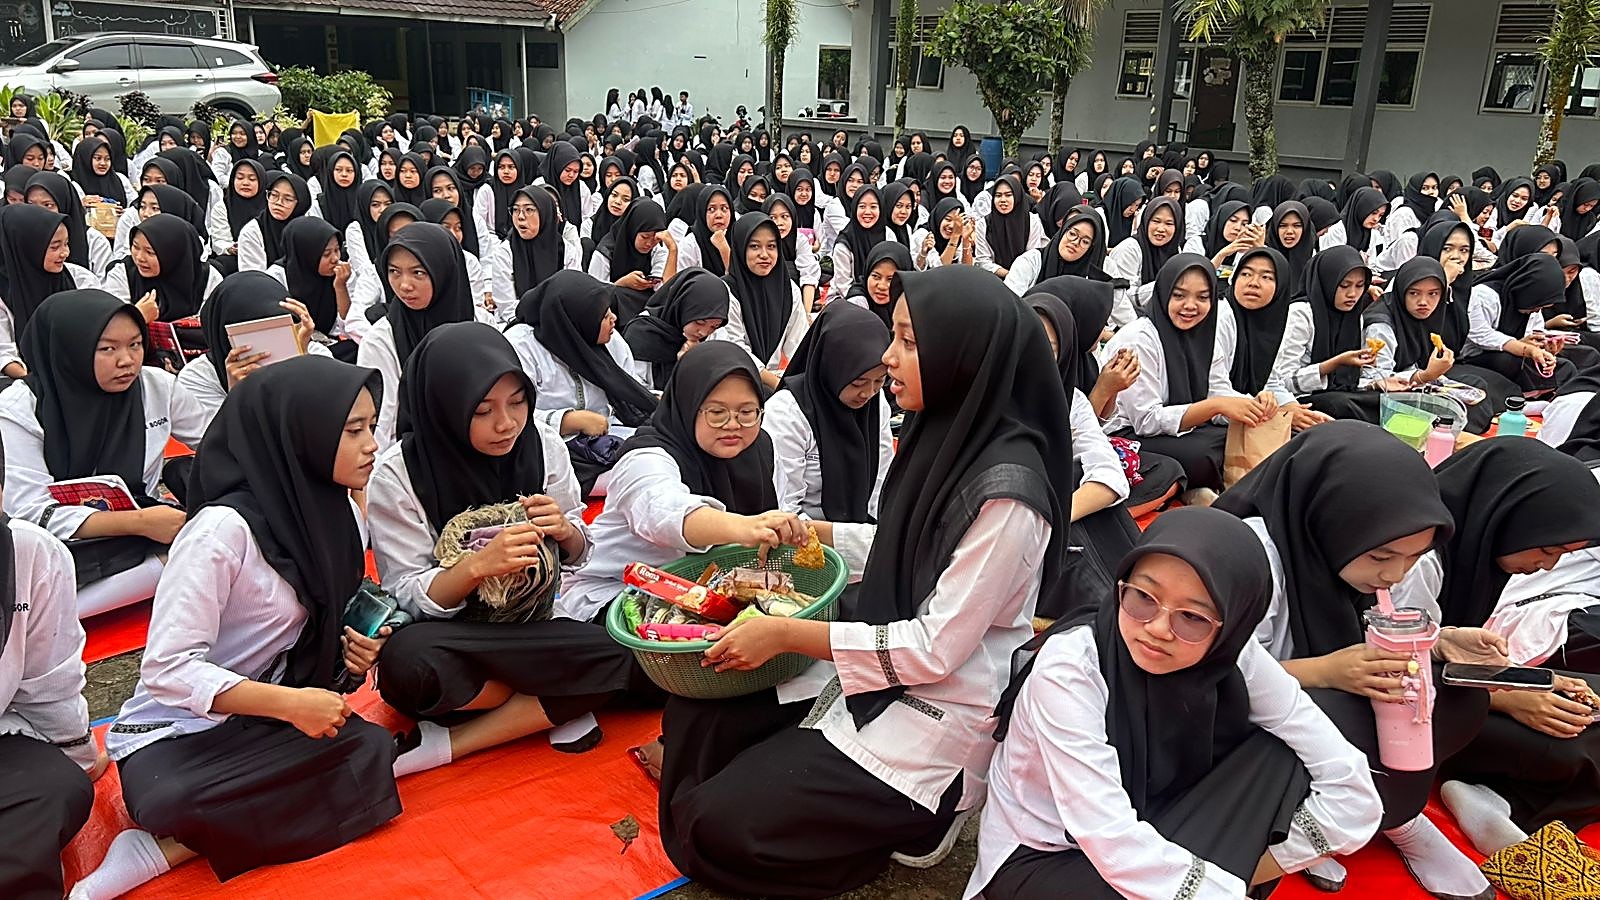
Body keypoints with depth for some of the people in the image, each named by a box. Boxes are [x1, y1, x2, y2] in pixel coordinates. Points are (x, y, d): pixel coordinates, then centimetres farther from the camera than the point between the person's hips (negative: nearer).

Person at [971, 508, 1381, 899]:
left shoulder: (1233, 659, -16)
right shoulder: (1069, 667, -28)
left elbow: (1352, 793, -15)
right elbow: (1112, 842, -32)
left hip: (1143, 844, 5)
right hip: (1038, 858, -5)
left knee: (1280, 764, -17)